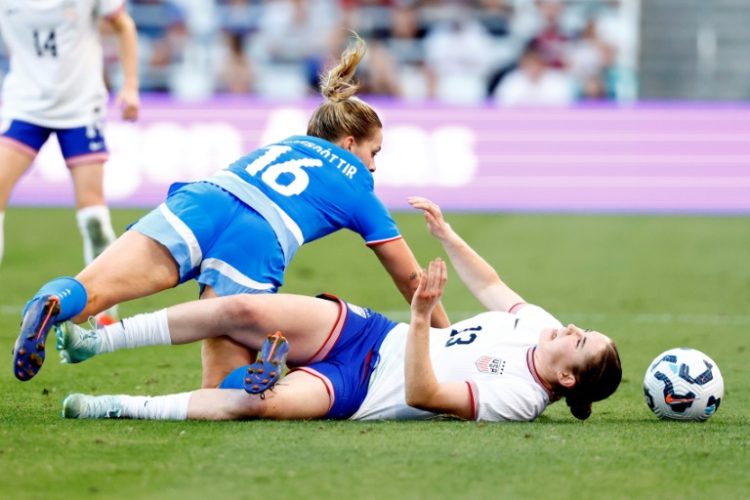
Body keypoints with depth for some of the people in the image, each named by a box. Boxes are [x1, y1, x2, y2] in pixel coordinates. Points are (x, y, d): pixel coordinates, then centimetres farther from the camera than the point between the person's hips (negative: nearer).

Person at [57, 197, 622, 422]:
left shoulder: (519, 398, -19)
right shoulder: (540, 325, 4)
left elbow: (423, 395, -27)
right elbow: (490, 284, 22)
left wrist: (421, 320, -38)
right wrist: (445, 233, 14)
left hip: (359, 389, -7)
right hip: (370, 331, 7)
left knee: (265, 402, -35)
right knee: (244, 309, -15)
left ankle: (120, 408, -21)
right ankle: (99, 340, -7)